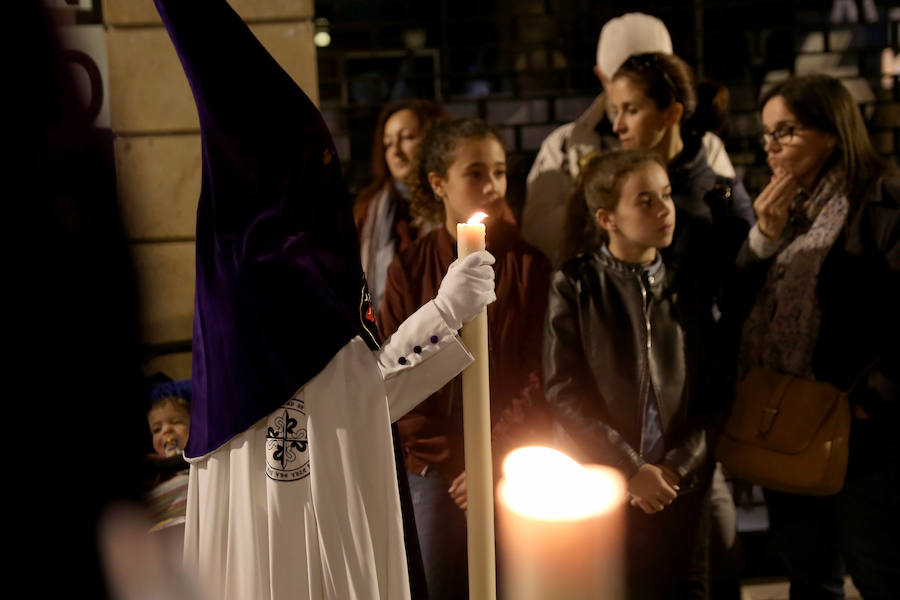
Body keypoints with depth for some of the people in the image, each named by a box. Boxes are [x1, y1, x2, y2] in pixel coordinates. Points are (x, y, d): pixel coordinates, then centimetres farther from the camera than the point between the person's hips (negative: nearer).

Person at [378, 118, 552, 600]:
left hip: (509, 470, 0)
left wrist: (491, 462, -9)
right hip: (435, 470, 0)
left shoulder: (529, 265, 0)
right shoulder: (410, 268, 1)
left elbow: (537, 378, -2)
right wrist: (451, 464, -6)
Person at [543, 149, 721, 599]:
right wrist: (631, 470, -11)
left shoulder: (687, 288, 7)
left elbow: (712, 392, 5)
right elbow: (563, 392, -8)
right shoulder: (575, 285, -3)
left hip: (684, 485, 3)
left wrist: (677, 470, -8)